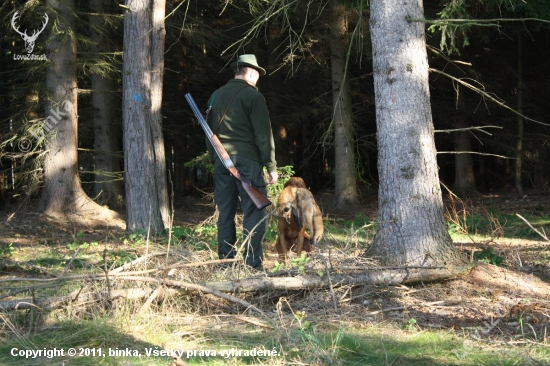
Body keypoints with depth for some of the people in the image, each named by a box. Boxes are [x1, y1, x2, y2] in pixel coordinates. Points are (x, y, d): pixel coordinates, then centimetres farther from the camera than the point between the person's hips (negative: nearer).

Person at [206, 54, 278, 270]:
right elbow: (263, 135, -8)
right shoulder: (253, 96, -5)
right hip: (247, 160, -6)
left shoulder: (216, 96, 14)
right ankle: (253, 264, -10)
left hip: (221, 162, 6)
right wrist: (271, 167, -5)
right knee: (254, 212, -5)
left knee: (225, 213, 9)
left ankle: (225, 262, 11)